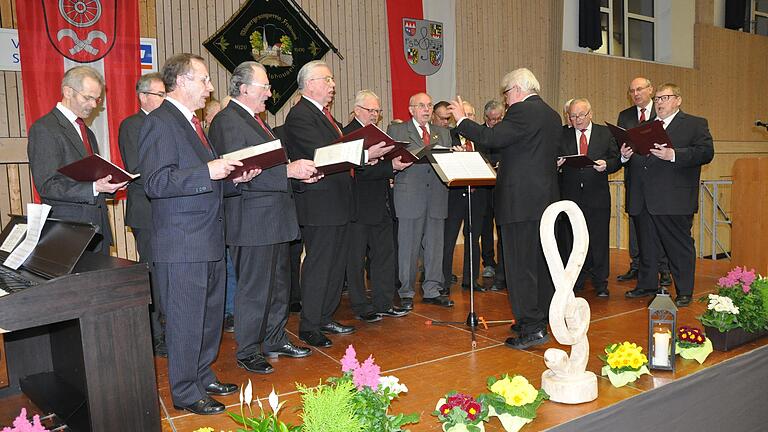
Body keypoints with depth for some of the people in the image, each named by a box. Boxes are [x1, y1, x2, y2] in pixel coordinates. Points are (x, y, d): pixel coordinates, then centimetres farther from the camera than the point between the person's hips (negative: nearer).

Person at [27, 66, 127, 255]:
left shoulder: (87, 132, 19)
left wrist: (110, 184, 3)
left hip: (98, 229, 7)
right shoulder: (44, 128, -7)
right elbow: (46, 186, -15)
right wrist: (94, 188, -25)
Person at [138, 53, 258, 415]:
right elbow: (155, 182, -23)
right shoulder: (160, 123, -13)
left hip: (209, 241, 10)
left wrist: (236, 178, 7)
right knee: (186, 320, 2)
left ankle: (203, 377, 34)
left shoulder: (193, 123, 18)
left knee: (211, 315, 18)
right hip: (182, 245, -10)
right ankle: (185, 393, 17)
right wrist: (208, 172, -27)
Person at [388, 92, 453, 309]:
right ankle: (406, 293, 10)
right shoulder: (396, 130, 8)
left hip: (437, 195, 4)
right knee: (408, 247, -1)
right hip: (410, 196, -4)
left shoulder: (443, 133, 20)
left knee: (435, 246, 7)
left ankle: (432, 291, 17)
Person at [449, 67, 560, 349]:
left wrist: (462, 120, -10)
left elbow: (492, 138, -22)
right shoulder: (552, 115, 17)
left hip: (521, 200, -10)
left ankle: (531, 328, -3)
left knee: (520, 265, -5)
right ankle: (540, 319, 27)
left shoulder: (522, 111, -12)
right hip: (546, 198, 10)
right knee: (541, 261, 16)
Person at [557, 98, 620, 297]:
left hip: (598, 197, -1)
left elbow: (616, 160, 3)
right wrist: (556, 164, -18)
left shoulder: (605, 133, 6)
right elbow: (555, 160, 4)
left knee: (599, 240, 3)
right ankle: (576, 281, 19)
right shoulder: (562, 135, 7)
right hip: (571, 196, 1)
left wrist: (606, 165, -18)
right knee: (573, 240, 7)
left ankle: (600, 283, 15)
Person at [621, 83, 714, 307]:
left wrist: (673, 154, -23)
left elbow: (706, 152, -11)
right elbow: (635, 158, 21)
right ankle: (647, 285, 27)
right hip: (643, 200, 6)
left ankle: (684, 292, 11)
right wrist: (626, 155, -3)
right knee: (646, 245, 14)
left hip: (674, 200, -5)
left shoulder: (695, 124, 4)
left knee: (679, 246, 1)